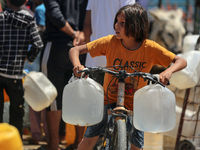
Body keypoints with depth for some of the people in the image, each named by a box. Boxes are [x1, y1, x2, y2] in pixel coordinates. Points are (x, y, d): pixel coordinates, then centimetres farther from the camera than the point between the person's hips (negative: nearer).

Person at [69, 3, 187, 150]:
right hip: (109, 100, 0)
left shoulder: (150, 48, -14)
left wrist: (169, 71, -36)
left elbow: (181, 61, -13)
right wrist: (77, 65, -32)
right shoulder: (110, 42, -13)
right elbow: (75, 50, -10)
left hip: (134, 105, 0)